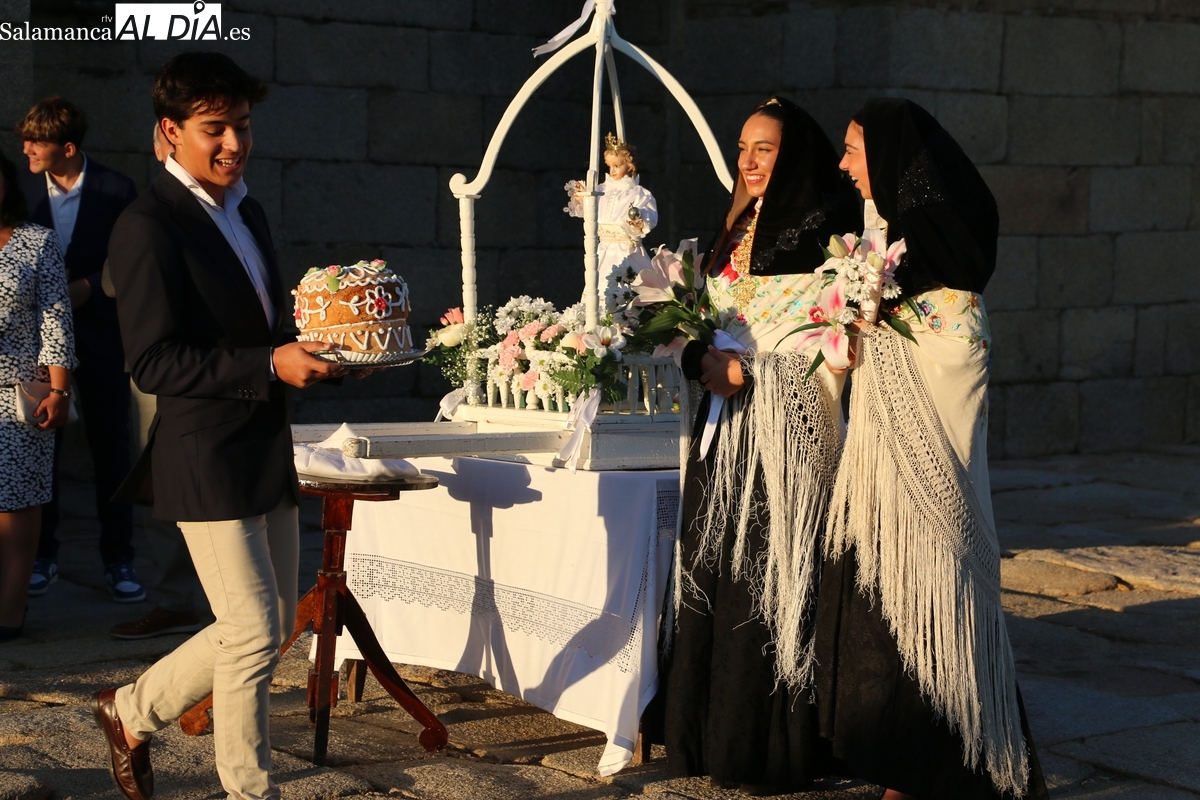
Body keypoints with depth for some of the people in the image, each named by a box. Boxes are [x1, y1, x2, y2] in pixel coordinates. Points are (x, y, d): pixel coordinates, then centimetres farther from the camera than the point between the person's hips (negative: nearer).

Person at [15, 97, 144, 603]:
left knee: (111, 450, 1)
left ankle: (118, 561, 10)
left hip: (99, 337, -2)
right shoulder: (22, 188, 3)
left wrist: (88, 286, -12)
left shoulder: (116, 191, -4)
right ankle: (43, 555, 17)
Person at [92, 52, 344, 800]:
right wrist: (271, 365, -24)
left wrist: (318, 355, 3)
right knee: (254, 633, -4)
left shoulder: (247, 210, 14)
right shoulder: (149, 226, -13)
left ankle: (133, 711, 31)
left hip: (268, 450, 9)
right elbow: (154, 363, -18)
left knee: (273, 625, 14)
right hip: (206, 460, -9)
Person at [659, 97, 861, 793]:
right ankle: (717, 735, 15)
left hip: (790, 418, -7)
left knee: (776, 574, -7)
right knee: (718, 569, 7)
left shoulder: (824, 225, -6)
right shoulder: (737, 230, 17)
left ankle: (781, 746, 1)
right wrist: (705, 361, -3)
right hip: (729, 418, 7)